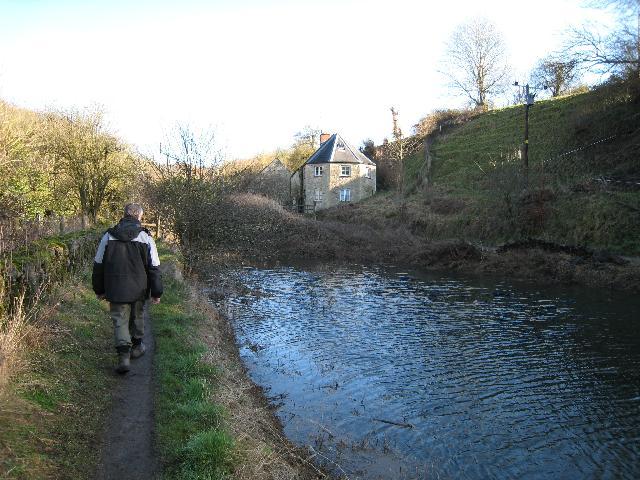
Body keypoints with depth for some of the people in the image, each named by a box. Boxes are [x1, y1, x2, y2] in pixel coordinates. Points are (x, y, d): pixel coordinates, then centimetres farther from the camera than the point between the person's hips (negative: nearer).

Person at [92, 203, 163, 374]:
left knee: (120, 320, 4)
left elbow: (98, 265, 6)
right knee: (137, 316, 19)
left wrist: (99, 289, 16)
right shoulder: (146, 238, -5)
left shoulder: (108, 236, 1)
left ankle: (124, 355, -9)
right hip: (138, 289, 0)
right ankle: (136, 346, 34)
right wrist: (156, 292, 2)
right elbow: (154, 268, -5)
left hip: (115, 289, 0)